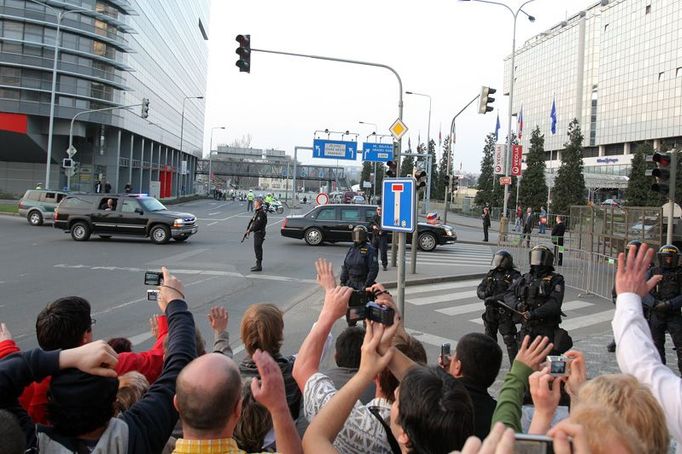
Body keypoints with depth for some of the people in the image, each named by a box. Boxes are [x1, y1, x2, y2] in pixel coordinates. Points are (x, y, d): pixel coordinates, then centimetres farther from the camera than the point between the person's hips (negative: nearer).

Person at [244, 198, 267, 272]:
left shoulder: (261, 213, -18)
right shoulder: (257, 212, 15)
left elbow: (257, 224, -23)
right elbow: (252, 221, 15)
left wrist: (250, 230, -14)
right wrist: (248, 229, 6)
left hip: (259, 233, -10)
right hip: (257, 233, 10)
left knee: (257, 249, -8)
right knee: (257, 249, 15)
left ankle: (259, 266, -5)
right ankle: (258, 265, 23)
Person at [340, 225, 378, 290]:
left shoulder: (369, 250, -9)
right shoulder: (352, 249, 10)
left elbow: (374, 269, -14)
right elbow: (345, 267, 15)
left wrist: (367, 285, -17)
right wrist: (342, 281, 9)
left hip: (363, 284, -6)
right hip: (350, 283, 6)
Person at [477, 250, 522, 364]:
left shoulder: (513, 276, -10)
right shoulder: (491, 274, 10)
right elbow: (480, 289, 10)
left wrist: (494, 298, -26)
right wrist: (484, 294, -13)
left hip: (505, 313, -6)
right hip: (491, 311, 7)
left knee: (509, 338, -8)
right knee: (489, 337, 17)